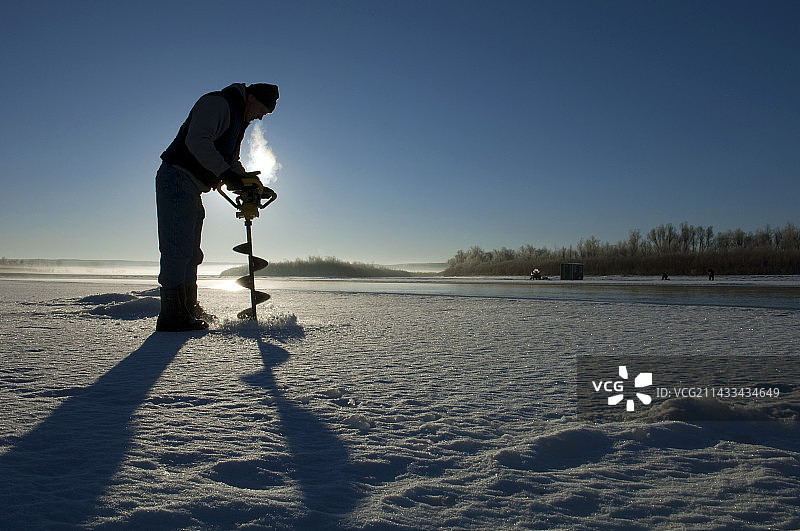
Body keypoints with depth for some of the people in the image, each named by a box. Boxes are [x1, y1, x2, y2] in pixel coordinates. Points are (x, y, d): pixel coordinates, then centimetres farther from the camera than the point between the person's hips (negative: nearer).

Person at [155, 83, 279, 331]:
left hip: (192, 189, 10)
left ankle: (189, 308, 23)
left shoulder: (239, 121, 22)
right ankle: (171, 315, -14)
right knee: (178, 248, -14)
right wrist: (225, 173, -27)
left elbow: (232, 160, 26)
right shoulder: (216, 103, -9)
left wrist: (246, 181, 8)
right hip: (176, 179, -10)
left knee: (190, 252, 13)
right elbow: (197, 142, -23)